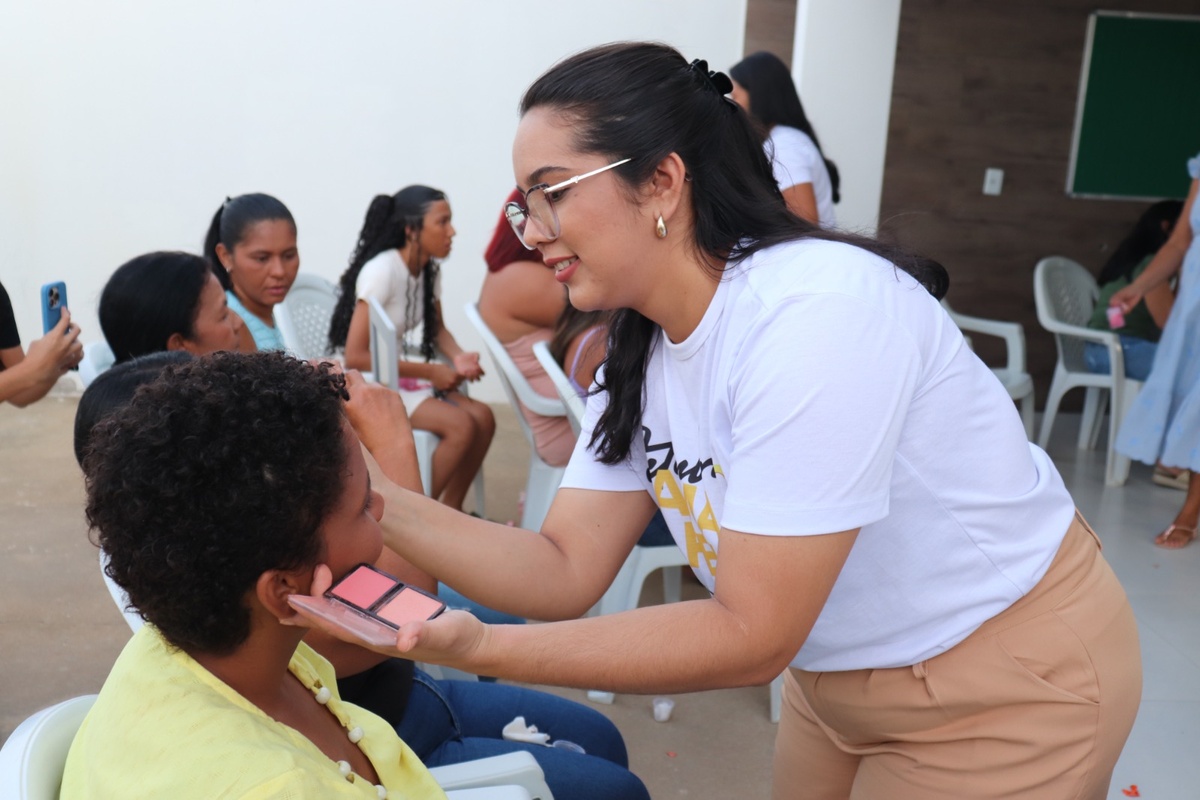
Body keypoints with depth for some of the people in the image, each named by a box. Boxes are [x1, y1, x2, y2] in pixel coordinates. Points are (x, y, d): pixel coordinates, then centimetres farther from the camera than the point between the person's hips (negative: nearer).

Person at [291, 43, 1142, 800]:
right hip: (837, 673, 7)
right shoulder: (641, 354, -5)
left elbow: (750, 635, -30)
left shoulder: (815, 310, -31)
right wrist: (383, 504, -22)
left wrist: (481, 649, -34)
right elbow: (566, 570, -9)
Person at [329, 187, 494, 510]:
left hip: (401, 373, 8)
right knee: (461, 425, -23)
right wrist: (430, 372, -19)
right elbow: (355, 357, -23)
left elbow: (437, 328, 17)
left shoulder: (430, 269, 3)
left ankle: (449, 511, 3)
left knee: (483, 418, -11)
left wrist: (458, 357, -7)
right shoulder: (382, 271, -22)